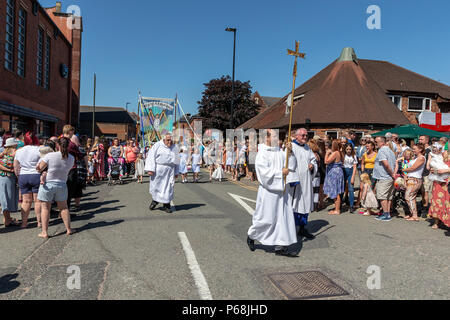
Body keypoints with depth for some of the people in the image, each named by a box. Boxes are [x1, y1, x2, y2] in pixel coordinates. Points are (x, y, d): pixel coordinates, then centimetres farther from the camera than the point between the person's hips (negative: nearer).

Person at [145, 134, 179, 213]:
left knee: (168, 188, 1)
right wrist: (150, 169, -14)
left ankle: (166, 205, 13)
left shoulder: (175, 148, 8)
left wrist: (176, 172, 12)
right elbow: (151, 156, -6)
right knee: (155, 185, 7)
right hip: (158, 170, -2)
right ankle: (155, 200, 32)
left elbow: (176, 160, 15)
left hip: (169, 171, 2)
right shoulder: (157, 145, -2)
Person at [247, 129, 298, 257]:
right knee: (266, 218, 2)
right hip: (268, 190, -7)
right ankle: (251, 235, 29)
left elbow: (291, 164, 11)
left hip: (280, 189, 7)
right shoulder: (262, 153, -10)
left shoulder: (279, 151, 10)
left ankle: (280, 247, 13)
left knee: (283, 217, 5)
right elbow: (264, 171, -19)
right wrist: (281, 172, -17)